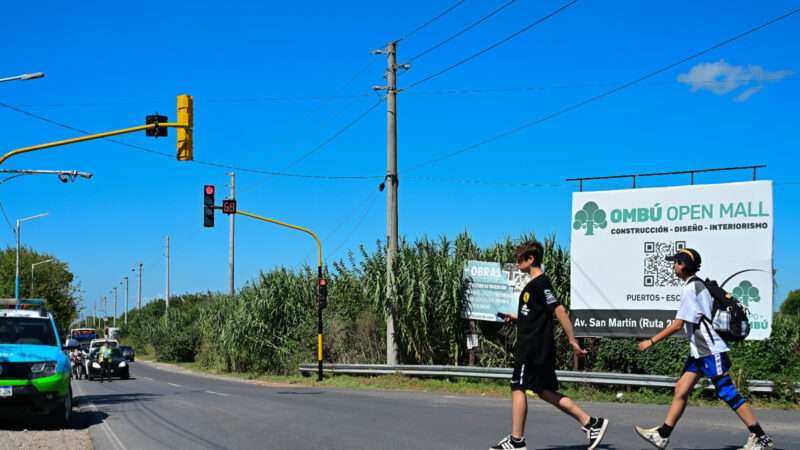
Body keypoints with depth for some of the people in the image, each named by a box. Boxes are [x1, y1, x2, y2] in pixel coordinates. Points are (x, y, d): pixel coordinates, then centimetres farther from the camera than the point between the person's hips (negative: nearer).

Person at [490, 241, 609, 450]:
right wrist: (516, 319, 15)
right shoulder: (535, 284, 17)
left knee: (518, 387, -4)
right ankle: (591, 423, 12)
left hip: (533, 348, -10)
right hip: (541, 348, 10)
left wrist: (572, 340, -22)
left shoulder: (540, 284, -14)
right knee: (546, 391, 12)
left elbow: (559, 310, -20)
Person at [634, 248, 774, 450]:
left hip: (710, 351, -10)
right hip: (699, 351, 10)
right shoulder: (699, 285, 14)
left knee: (727, 393, -7)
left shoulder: (691, 288, -15)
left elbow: (677, 325, -17)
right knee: (681, 390, 6)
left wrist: (651, 341, -11)